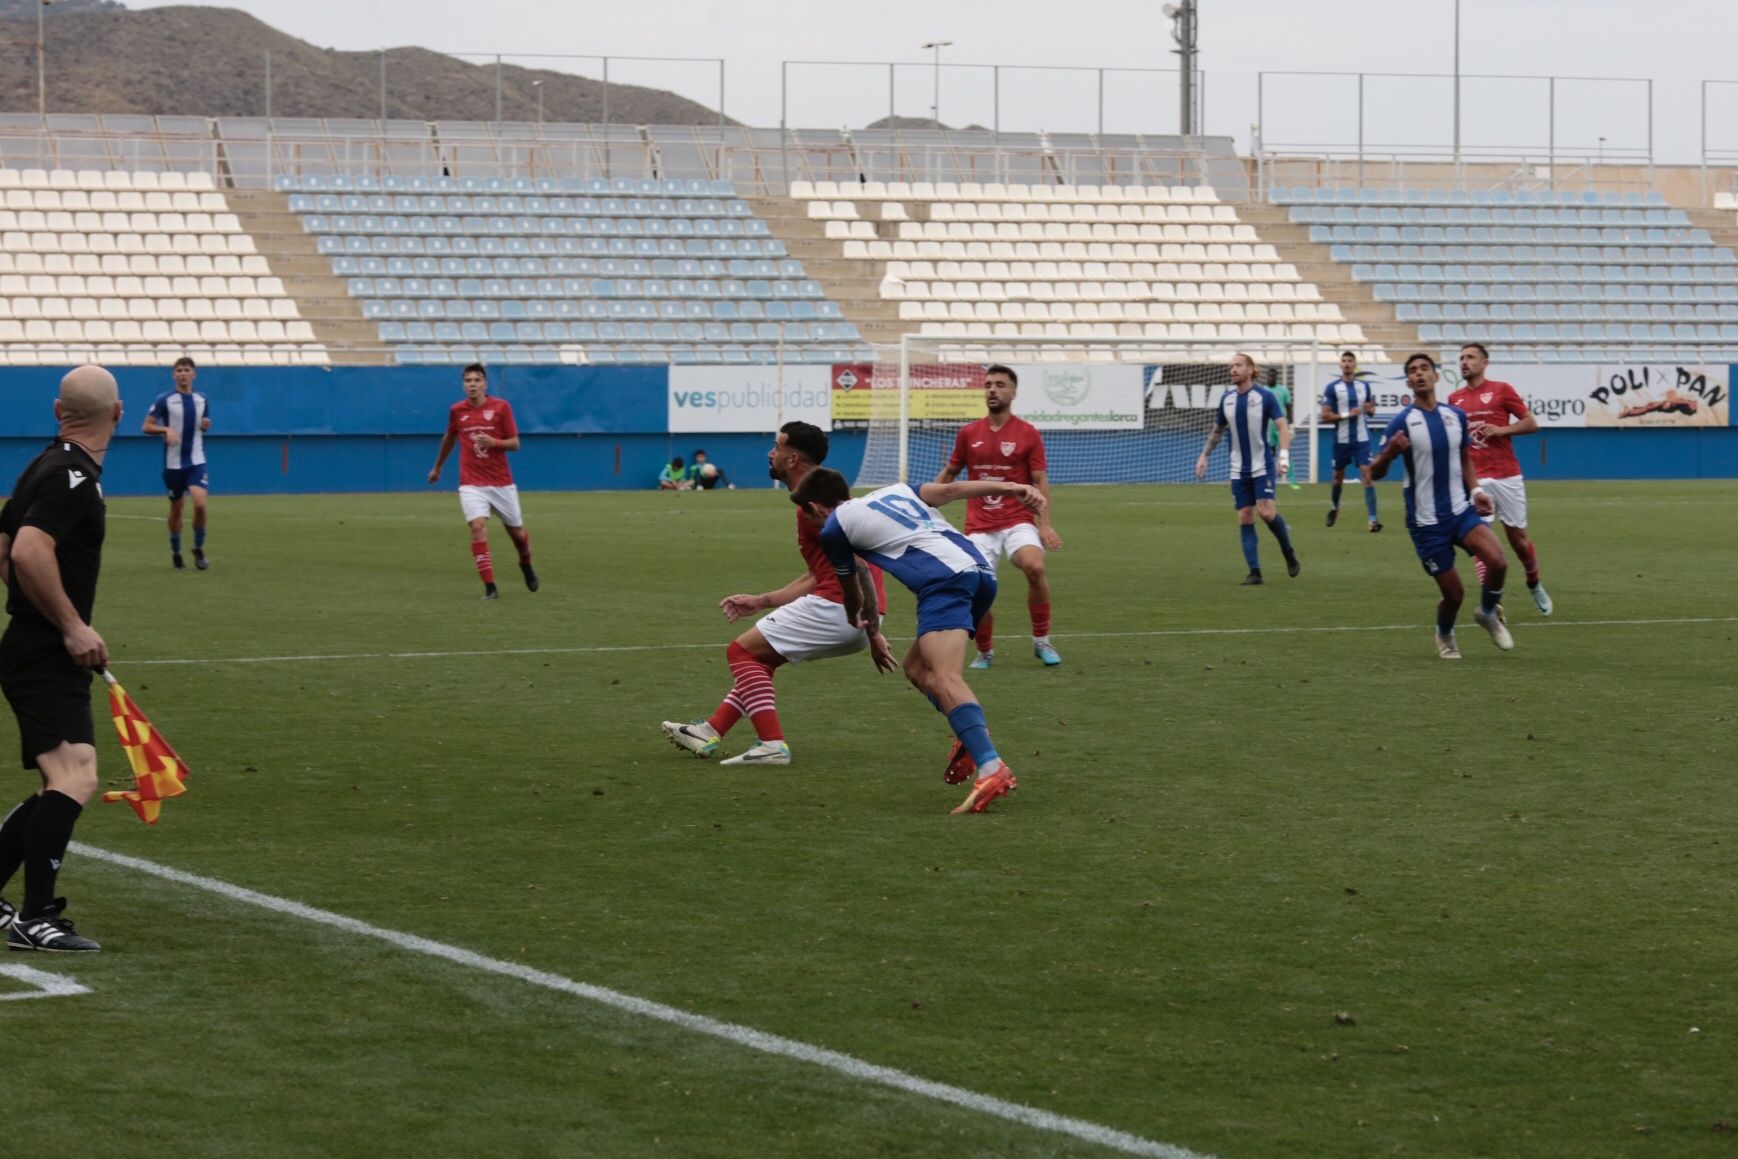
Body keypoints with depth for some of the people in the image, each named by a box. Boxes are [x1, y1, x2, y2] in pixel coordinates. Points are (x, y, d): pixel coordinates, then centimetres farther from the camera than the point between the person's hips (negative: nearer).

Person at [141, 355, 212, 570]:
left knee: (200, 504, -17)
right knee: (176, 509, 7)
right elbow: (147, 427, -4)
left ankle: (198, 549, 3)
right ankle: (176, 553, 24)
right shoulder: (164, 400, -5)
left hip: (196, 461, 1)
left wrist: (206, 426, -3)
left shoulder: (201, 400, 6)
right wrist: (166, 429, -22)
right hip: (173, 463, -1)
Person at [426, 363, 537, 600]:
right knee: (478, 528, -19)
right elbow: (449, 438, 21)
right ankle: (490, 587, -16)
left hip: (501, 482, 0)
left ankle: (526, 564, 45)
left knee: (516, 531, 11)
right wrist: (437, 467, 31)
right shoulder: (457, 410, 2)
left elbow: (515, 443, -3)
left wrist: (494, 442, -22)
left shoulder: (501, 407, -5)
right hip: (471, 484, 0)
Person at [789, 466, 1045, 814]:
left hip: (945, 580, -8)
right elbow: (951, 489, 15)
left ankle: (991, 768, -43)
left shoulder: (834, 527, 16)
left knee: (943, 678, -22)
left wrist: (855, 625, 53)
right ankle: (972, 733, -1)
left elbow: (853, 598, 31)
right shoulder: (894, 492, 32)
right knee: (916, 667, 20)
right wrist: (1012, 488, 2)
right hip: (981, 570, 8)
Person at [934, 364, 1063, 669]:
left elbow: (1040, 482, 0)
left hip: (1018, 522, -2)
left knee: (1034, 566, -30)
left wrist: (1044, 524, -10)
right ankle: (985, 652, 18)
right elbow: (949, 473, 21)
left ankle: (1042, 641, -11)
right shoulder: (968, 434, 9)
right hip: (979, 527, 2)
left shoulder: (1028, 434, 1)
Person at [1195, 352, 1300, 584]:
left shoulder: (1265, 396, -8)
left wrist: (1283, 455, -26)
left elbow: (1283, 426, -13)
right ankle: (1254, 571, 1)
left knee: (1266, 511, -18)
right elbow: (1217, 431, 20)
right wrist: (1204, 456, 14)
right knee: (1244, 518, -1)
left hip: (1262, 465, -5)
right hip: (1239, 469, 5)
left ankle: (1288, 552, 8)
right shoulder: (1227, 399, 7)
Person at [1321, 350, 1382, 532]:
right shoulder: (1332, 388, -4)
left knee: (1368, 475, -11)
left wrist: (1370, 409, -7)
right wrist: (1347, 415, -18)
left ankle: (1373, 518, -15)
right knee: (1338, 477, 15)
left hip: (1362, 439, 1)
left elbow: (1371, 408, 17)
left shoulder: (1364, 386, 5)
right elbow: (1325, 416, -7)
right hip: (1341, 440, -1)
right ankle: (1335, 508, 42)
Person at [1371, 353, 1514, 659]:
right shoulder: (1402, 422, -9)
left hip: (1461, 510, 3)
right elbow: (1375, 473, -9)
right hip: (1426, 521, -3)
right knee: (1453, 593, -2)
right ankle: (1445, 635, 33)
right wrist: (1389, 453, -31)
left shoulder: (1456, 415, 4)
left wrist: (1475, 490, 2)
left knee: (1497, 561, -22)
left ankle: (1488, 613, 9)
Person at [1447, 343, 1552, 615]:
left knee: (1518, 537, 8)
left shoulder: (1501, 390, 0)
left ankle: (1534, 585, 34)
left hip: (1507, 477, -2)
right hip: (1475, 479, 2)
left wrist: (1501, 429, -14)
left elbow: (1532, 423, 0)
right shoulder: (1454, 399, 10)